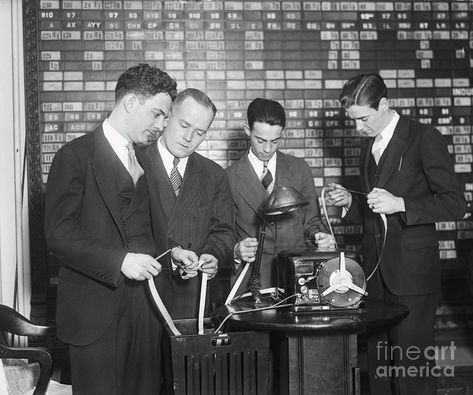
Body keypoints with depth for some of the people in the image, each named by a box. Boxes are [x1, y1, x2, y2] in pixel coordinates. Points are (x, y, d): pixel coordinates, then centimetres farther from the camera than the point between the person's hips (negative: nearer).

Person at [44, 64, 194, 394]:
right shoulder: (76, 156, -6)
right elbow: (59, 233, -12)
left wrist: (170, 251, 2)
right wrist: (119, 261, -20)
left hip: (146, 305, 6)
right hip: (96, 308, -6)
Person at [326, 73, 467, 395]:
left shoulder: (425, 139, -7)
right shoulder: (369, 146, 15)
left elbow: (456, 205, -11)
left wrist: (400, 204, -21)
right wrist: (350, 202, 4)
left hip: (412, 271, -6)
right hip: (376, 270, 6)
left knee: (412, 365, -4)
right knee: (378, 363, 8)